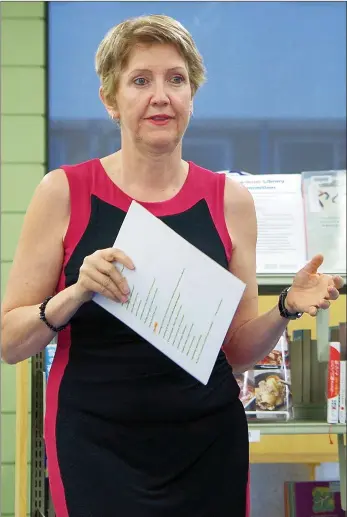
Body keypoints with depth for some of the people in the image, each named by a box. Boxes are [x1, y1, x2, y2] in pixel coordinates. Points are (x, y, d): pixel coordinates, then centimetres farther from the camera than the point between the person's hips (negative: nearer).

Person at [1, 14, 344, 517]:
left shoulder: (230, 200, 2)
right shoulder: (64, 192, -5)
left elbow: (238, 351, 8)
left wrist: (287, 308, -11)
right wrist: (76, 293, -20)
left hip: (209, 445, 2)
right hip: (97, 449, -2)